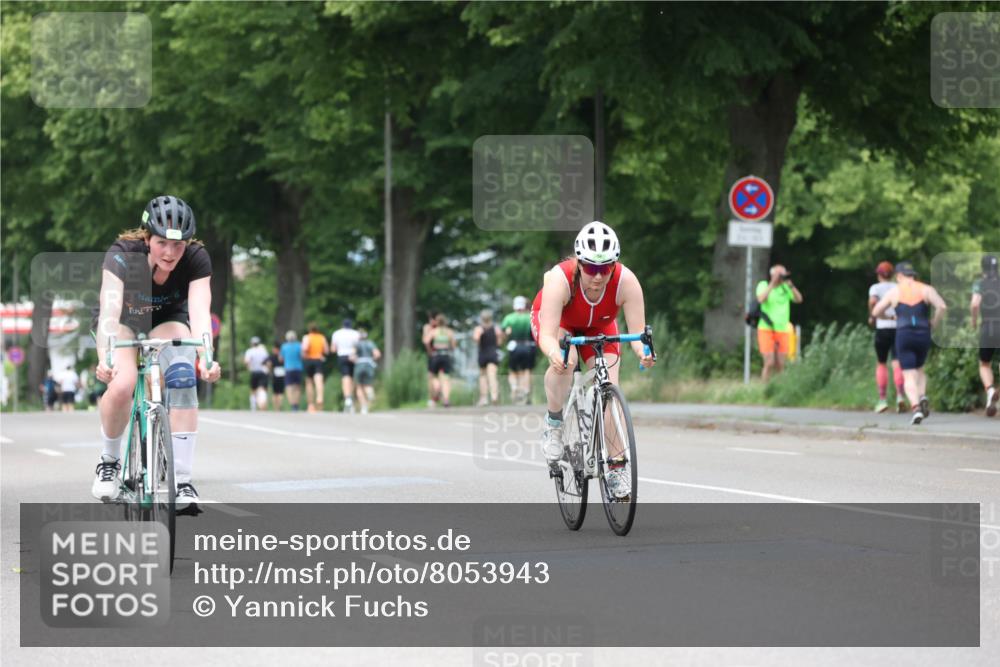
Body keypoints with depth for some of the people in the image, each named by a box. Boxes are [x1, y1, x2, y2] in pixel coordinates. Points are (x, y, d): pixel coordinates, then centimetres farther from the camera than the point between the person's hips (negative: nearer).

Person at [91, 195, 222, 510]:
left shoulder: (197, 259, -27)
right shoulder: (122, 255, -32)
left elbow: (199, 311, -38)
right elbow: (109, 309, -43)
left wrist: (206, 357, -56)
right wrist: (105, 358, -59)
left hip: (167, 321, 1)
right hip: (124, 321, -1)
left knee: (184, 376, -29)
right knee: (121, 385, -30)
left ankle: (182, 481, -26)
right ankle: (109, 461, -1)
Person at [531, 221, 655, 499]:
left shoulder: (626, 281, -35)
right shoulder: (560, 278, -40)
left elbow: (637, 332, -34)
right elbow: (548, 335, -43)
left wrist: (644, 353, -56)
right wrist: (553, 353, -66)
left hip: (599, 326, 2)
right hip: (556, 320, -2)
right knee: (564, 360, -35)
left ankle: (615, 470, -6)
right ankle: (554, 424, -10)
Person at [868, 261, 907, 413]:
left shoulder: (876, 288, 4)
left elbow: (872, 301, -17)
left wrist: (872, 317, -3)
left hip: (883, 328, -1)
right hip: (899, 328, 1)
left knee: (881, 364, 12)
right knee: (897, 363, -3)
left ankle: (882, 399, 9)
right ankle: (900, 396, -23)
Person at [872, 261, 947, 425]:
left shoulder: (894, 292, 6)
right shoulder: (926, 290, 5)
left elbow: (875, 312, 12)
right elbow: (942, 306, -11)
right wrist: (934, 323, 5)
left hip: (903, 336, -2)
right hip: (923, 335, 2)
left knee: (909, 376, -1)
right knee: (919, 369, 25)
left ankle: (916, 407, -24)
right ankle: (923, 397, -1)